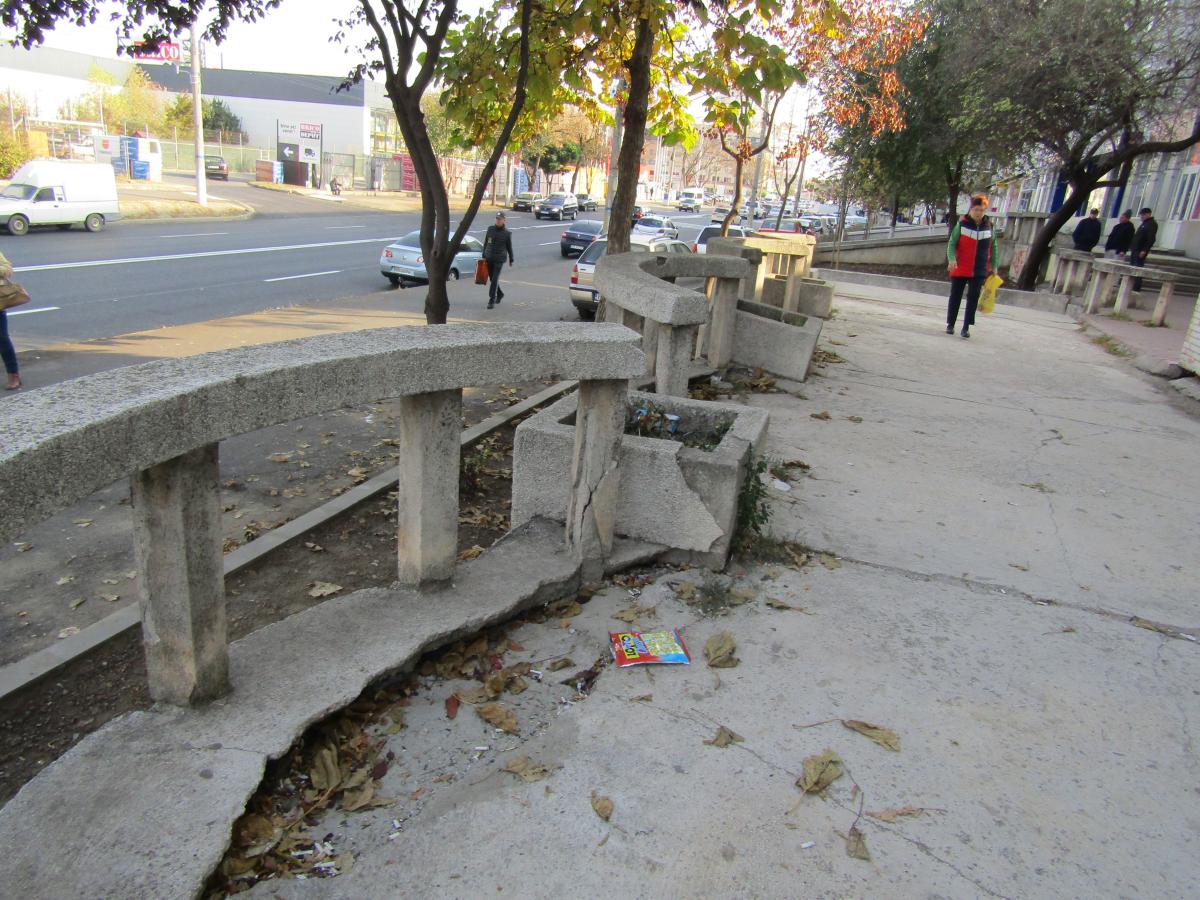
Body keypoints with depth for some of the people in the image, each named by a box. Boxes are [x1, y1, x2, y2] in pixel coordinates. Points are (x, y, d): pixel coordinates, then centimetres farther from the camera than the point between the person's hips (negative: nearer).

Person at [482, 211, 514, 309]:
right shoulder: (490, 229, 4)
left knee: (495, 279, -11)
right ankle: (500, 294, 35)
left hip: (499, 259, -4)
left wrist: (511, 259, 12)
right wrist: (484, 255, 12)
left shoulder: (507, 233, -3)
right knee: (492, 279, 12)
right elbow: (486, 243, 12)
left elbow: (509, 247, 6)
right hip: (489, 258, 4)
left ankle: (491, 300, -8)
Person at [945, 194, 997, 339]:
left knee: (973, 299, -3)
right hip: (960, 269, -1)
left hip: (979, 271, 1)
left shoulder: (989, 226, 4)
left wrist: (993, 266, 11)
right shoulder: (962, 224, -4)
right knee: (955, 297, 8)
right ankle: (950, 324, 21)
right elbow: (952, 243, -5)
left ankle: (966, 327, 1)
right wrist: (951, 259, -22)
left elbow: (993, 247, 12)